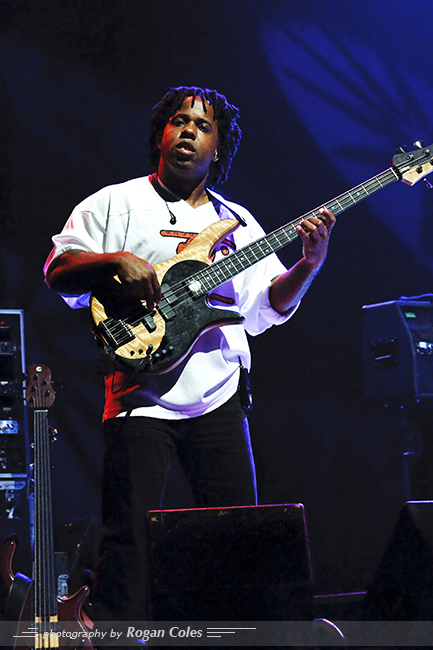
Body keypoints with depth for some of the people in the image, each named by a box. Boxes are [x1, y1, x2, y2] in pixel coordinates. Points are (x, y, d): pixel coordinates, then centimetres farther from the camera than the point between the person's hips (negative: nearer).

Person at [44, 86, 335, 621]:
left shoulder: (237, 222, 17)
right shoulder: (117, 204, 5)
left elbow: (270, 303, 15)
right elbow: (58, 271, -4)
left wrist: (309, 265, -3)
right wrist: (115, 261, -21)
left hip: (219, 399, 4)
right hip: (142, 397, -4)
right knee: (128, 537, -6)